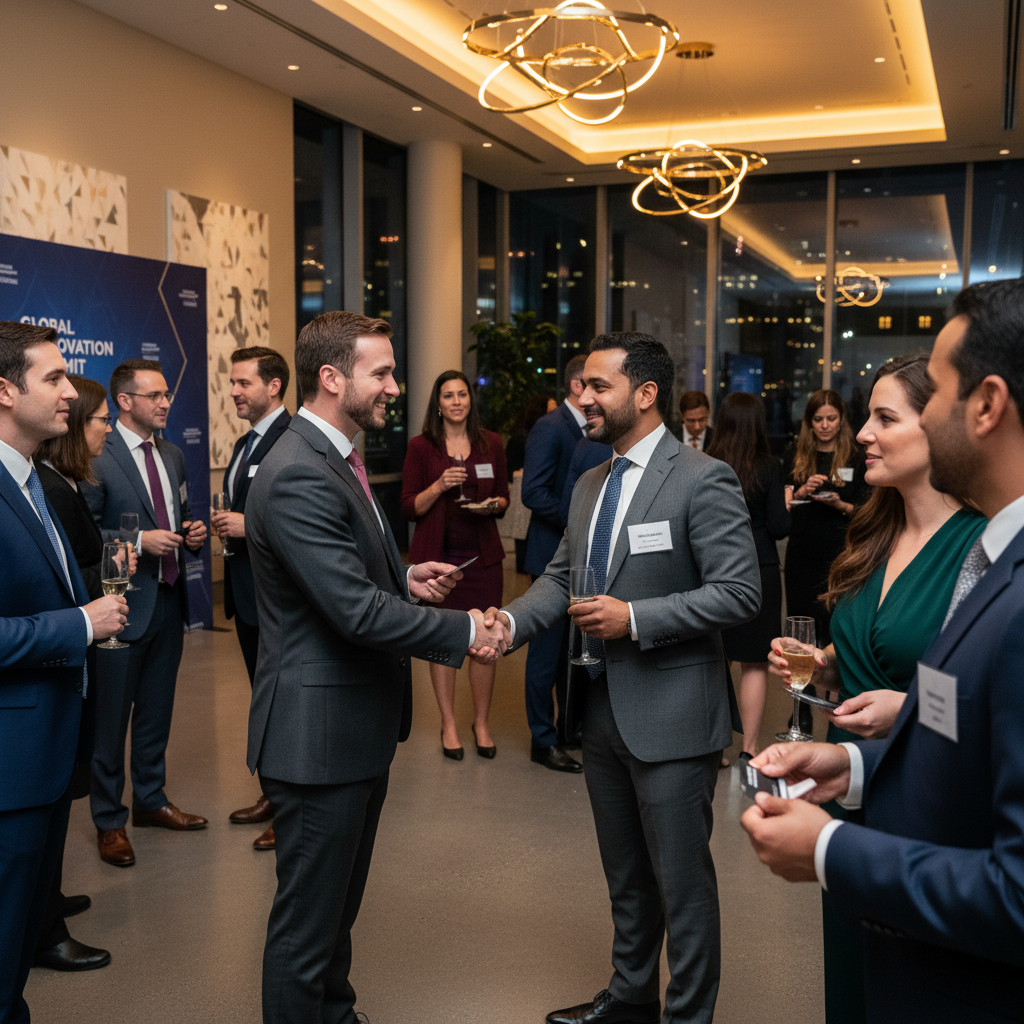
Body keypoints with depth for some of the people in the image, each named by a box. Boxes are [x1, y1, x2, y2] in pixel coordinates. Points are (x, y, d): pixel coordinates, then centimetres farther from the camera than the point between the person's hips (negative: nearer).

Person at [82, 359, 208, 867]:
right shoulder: (98, 457, -13)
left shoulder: (172, 455, 11)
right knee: (111, 717, 4)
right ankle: (109, 820, 18)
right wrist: (138, 541, -22)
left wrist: (192, 531, 1)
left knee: (157, 711, 18)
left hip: (168, 600, 7)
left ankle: (150, 799, 34)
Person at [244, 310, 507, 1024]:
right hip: (319, 732, -11)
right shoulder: (297, 477, -23)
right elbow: (357, 611, -27)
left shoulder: (335, 460, 11)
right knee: (308, 922, 5)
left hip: (359, 725, 11)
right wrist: (464, 631, -17)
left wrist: (403, 577, 6)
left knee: (340, 903, 25)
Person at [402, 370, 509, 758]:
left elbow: (504, 497, 14)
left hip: (483, 555, 2)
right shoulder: (421, 447, 1)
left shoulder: (491, 444, 7)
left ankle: (481, 722, 18)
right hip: (437, 555, -1)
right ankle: (449, 724, 19)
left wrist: (493, 504, -8)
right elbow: (409, 508, -1)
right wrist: (439, 485, -16)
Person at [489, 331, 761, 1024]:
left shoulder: (703, 481, -15)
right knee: (625, 874, 23)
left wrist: (635, 618, -23)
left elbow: (739, 592, -19)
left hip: (669, 714, -8)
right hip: (602, 706, 8)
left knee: (681, 881, 8)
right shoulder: (590, 485, 10)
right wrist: (511, 621, -8)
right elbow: (562, 576, 11)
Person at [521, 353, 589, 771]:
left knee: (574, 646, 17)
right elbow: (534, 493, -20)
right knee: (548, 649, 0)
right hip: (555, 553, -8)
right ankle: (543, 740, 9)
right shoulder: (550, 427, -13)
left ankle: (571, 727, 29)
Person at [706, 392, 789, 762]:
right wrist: (786, 504, 11)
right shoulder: (769, 468, -9)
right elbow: (779, 527, -8)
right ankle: (749, 749, 8)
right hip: (758, 571, -2)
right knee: (755, 664, 6)